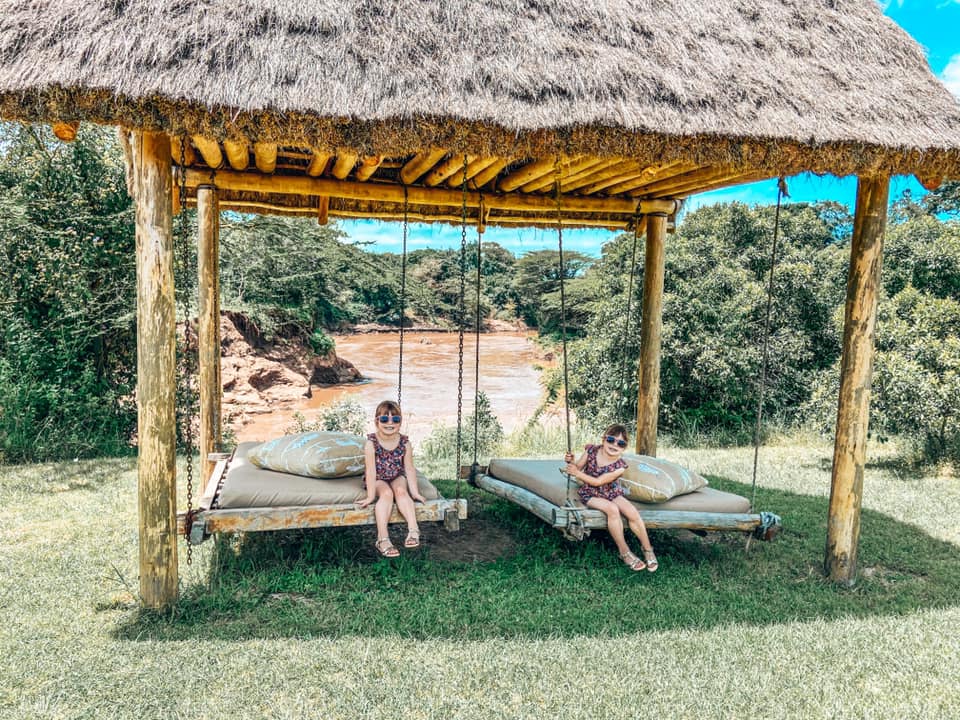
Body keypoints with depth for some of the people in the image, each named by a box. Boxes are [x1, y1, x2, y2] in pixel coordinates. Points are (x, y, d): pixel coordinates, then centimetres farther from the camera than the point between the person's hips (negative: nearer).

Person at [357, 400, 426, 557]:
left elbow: (409, 469, -8)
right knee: (386, 493, -30)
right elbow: (371, 470, -23)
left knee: (400, 490, -29)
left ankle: (413, 530, -36)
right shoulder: (371, 443, -20)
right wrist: (371, 496, -25)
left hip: (397, 478, 2)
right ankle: (382, 539, -38)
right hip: (377, 480, -2)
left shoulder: (404, 443, -12)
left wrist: (414, 492, -11)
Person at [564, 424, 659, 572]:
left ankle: (648, 550, 2)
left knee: (633, 513, -21)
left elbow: (598, 481, -22)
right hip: (590, 494, -1)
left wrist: (577, 473, -27)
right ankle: (624, 552, -17)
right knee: (612, 509, -30)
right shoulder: (591, 451, -15)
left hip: (612, 492, 2)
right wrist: (571, 462, -27)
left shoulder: (620, 466, -19)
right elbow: (577, 468, -5)